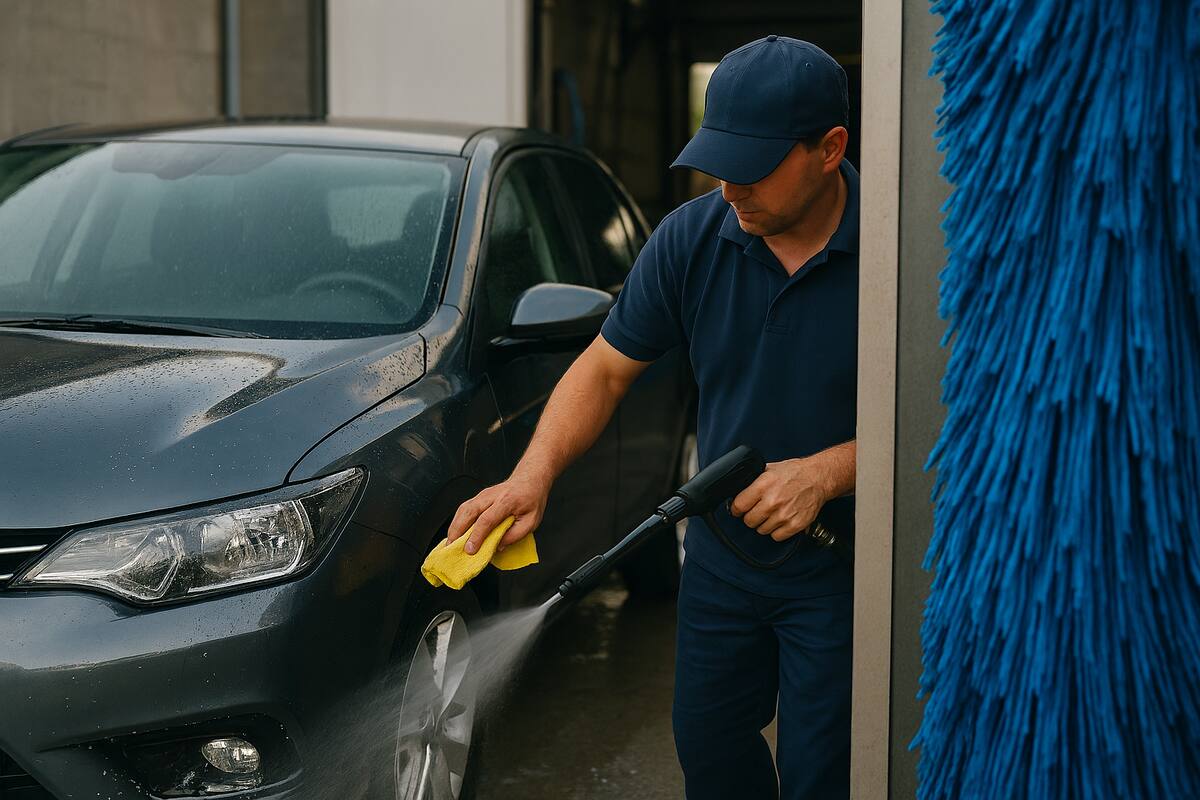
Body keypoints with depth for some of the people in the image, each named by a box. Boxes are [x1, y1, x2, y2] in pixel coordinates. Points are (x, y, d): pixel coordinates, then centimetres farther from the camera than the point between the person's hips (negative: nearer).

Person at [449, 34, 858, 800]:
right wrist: (535, 472, -17)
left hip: (842, 567, -4)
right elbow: (606, 368, -2)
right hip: (722, 554, 5)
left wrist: (827, 472, -28)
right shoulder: (692, 237, -8)